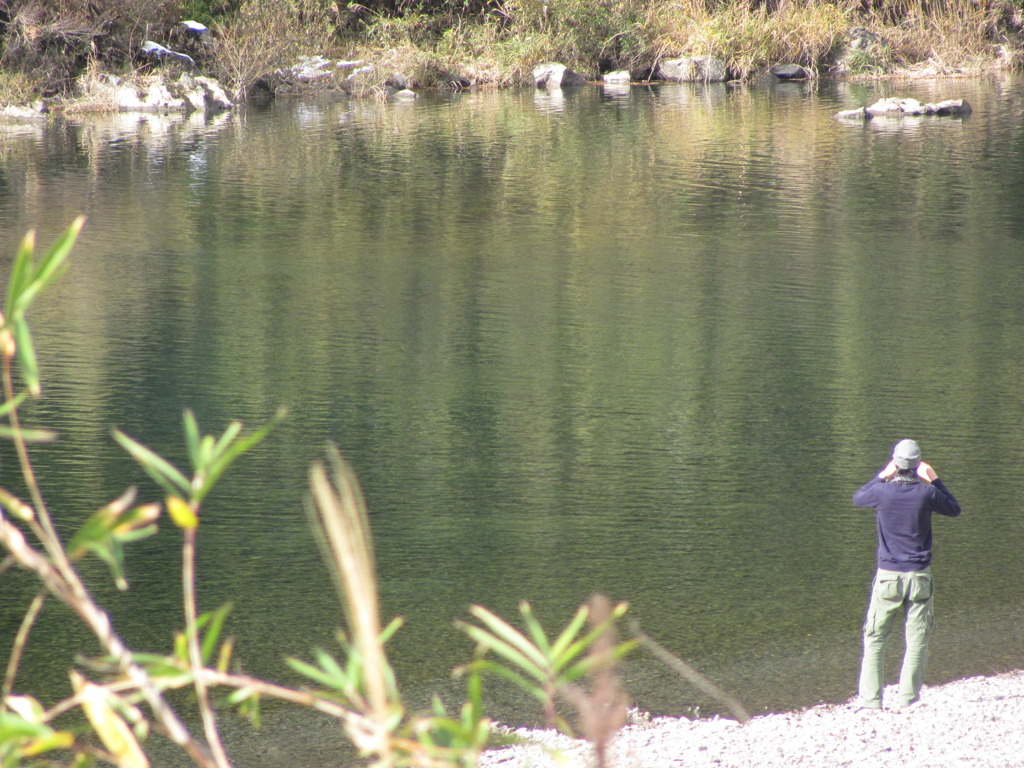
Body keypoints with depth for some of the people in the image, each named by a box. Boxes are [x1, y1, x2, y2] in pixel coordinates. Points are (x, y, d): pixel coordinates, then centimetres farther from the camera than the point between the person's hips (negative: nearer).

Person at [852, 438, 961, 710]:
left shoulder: (883, 491, -8)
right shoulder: (927, 493, -8)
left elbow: (858, 498, 15)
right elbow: (954, 509, 12)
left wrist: (882, 475, 15)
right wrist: (935, 481, 11)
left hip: (888, 576, 0)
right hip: (919, 576, 0)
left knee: (874, 639, 8)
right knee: (917, 642, 6)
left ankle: (871, 700, 2)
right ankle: (908, 702, 2)